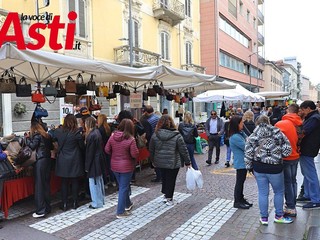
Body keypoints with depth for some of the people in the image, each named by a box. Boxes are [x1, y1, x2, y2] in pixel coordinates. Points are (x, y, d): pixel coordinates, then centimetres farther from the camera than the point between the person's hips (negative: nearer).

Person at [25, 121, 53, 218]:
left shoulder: (37, 135, -7)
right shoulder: (47, 135, 13)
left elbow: (32, 146, -14)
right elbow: (51, 147, 16)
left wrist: (27, 138, -2)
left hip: (40, 161, -7)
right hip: (48, 160, 7)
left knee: (39, 185, -2)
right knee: (46, 184, 13)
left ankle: (41, 211, 1)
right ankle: (47, 208, 21)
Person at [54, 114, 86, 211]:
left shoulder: (58, 131, -4)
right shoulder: (77, 133, -13)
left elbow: (53, 140, 14)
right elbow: (82, 146, -5)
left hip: (63, 162, 2)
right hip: (75, 161, -2)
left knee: (64, 182, 10)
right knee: (75, 182, 9)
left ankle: (64, 204, 16)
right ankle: (75, 203, 18)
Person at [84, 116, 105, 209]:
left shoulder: (91, 136, -22)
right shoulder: (97, 132, 5)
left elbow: (89, 152, -19)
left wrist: (87, 166, -11)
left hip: (94, 162, -9)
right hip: (99, 160, 9)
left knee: (94, 182, 2)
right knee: (99, 180, 18)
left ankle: (96, 203, 13)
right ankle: (101, 200, 31)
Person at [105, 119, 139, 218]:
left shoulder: (112, 136, -5)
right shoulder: (131, 139, -20)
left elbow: (107, 150, 1)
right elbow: (135, 154, -18)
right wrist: (135, 149, 1)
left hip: (114, 166, 6)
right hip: (126, 167, -5)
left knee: (122, 186, 23)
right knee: (123, 188, 5)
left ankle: (128, 204, 42)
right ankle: (120, 212, 13)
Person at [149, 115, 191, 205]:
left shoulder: (155, 135, -4)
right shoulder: (177, 136, -13)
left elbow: (151, 150, 5)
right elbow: (184, 150, -10)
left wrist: (153, 160, 19)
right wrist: (187, 162, 1)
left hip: (160, 162, 3)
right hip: (173, 163, -3)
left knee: (164, 178, 21)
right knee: (171, 179, 9)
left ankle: (165, 194, 32)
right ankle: (169, 198, 19)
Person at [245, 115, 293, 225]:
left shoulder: (253, 136, -2)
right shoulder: (278, 133, -5)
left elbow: (248, 154, -3)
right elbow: (287, 150, -6)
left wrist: (249, 167, 8)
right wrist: (278, 155, 12)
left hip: (258, 168, 2)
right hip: (274, 168, -1)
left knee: (263, 193, 12)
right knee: (279, 192, 18)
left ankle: (264, 218, 22)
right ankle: (279, 216, 31)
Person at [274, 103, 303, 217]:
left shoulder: (280, 124, -18)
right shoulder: (299, 124, -3)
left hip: (285, 158, -6)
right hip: (295, 156, 6)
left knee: (287, 182, 3)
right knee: (293, 181, 16)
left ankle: (291, 208, 10)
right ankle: (292, 205, 28)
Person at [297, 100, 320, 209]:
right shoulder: (311, 117, 16)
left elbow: (303, 132, -22)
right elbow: (304, 130, 13)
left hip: (307, 151, -11)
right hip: (306, 150, 11)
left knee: (310, 175, -5)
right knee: (306, 174, 19)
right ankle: (308, 195, 31)